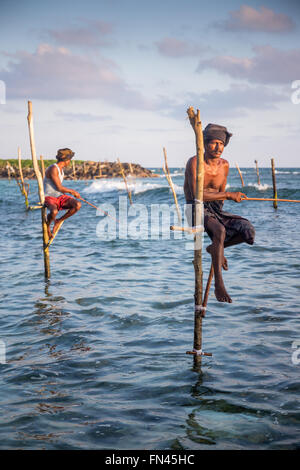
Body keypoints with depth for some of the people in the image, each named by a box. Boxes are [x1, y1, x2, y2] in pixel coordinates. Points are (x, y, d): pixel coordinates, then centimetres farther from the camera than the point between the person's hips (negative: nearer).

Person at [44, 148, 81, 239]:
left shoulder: (61, 169, 13)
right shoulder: (53, 169, -17)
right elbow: (59, 188, -18)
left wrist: (71, 192, 15)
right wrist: (73, 191, -5)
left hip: (59, 197, 8)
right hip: (49, 197, -8)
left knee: (78, 205, -17)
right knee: (54, 212, -40)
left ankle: (58, 221, 1)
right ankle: (47, 225, -4)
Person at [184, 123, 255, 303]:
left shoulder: (224, 165, 8)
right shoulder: (194, 162, -11)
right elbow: (196, 194, -21)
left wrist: (220, 211, 2)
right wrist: (229, 195, -20)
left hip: (215, 210, 6)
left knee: (249, 232, -17)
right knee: (219, 231, -37)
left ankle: (216, 248, 10)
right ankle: (218, 284, -34)